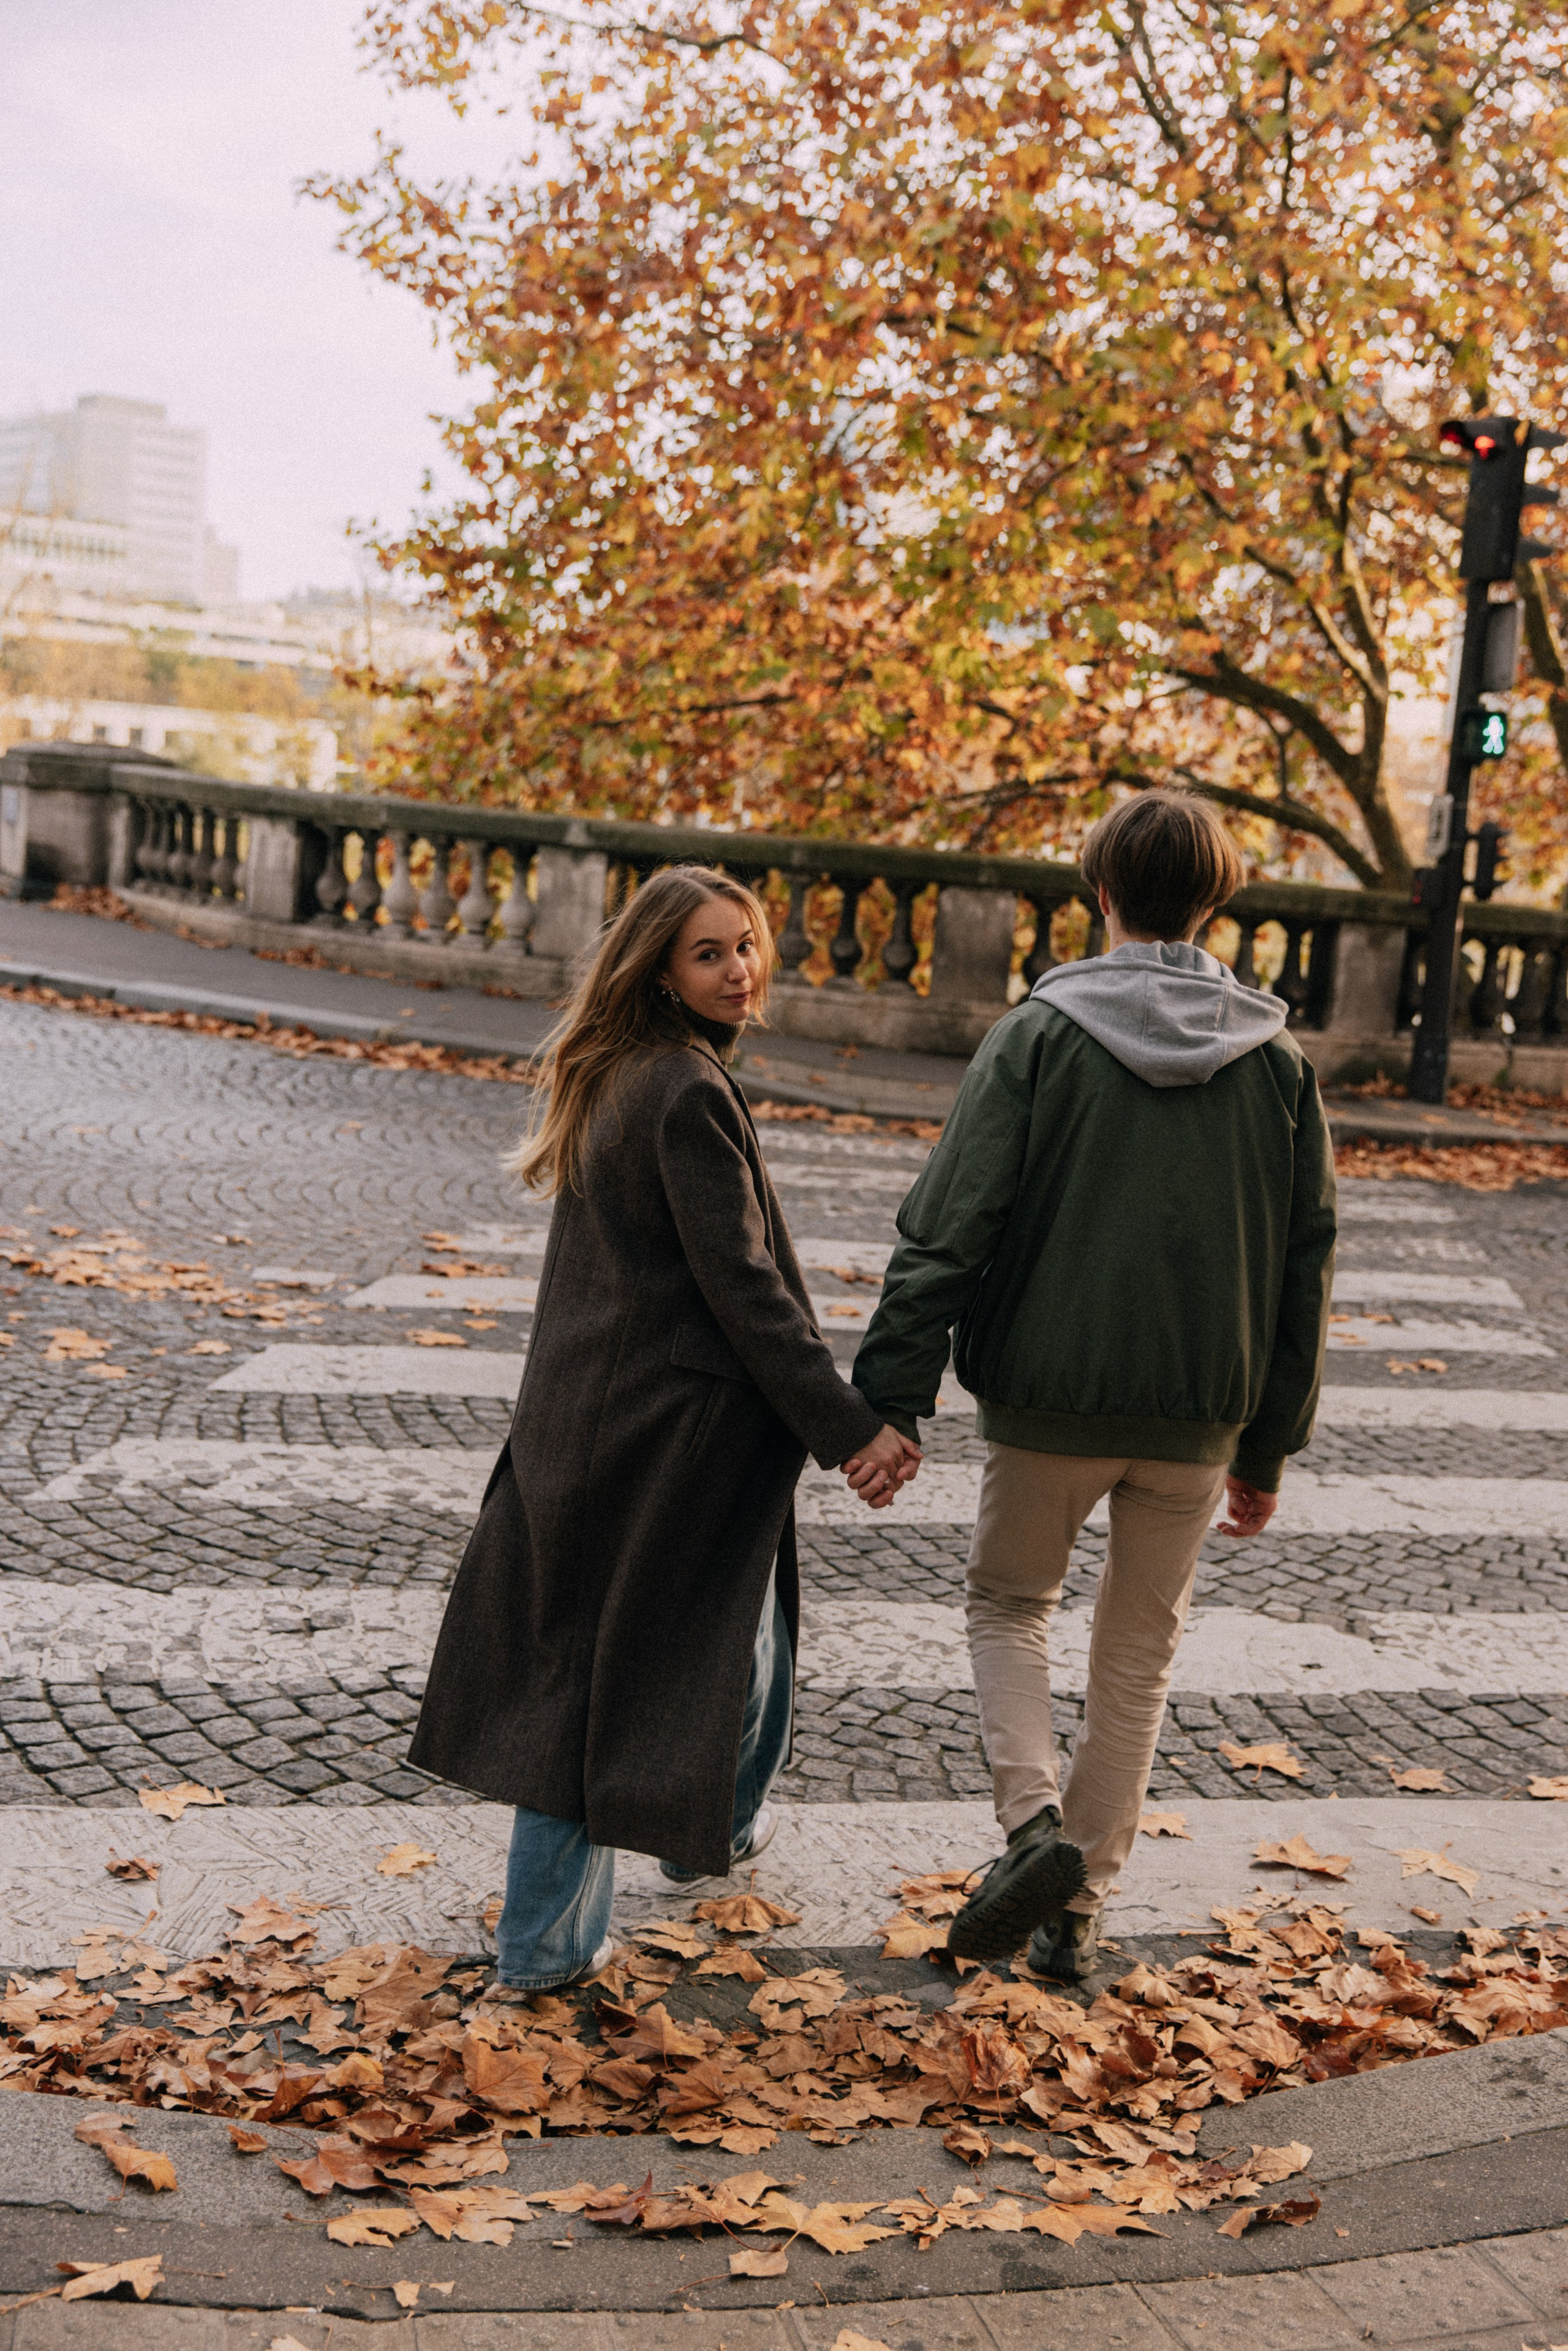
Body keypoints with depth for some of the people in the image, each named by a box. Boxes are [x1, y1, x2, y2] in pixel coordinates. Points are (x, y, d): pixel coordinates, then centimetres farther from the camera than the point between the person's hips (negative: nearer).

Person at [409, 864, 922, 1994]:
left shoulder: (608, 1082, 9)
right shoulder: (692, 1095, -19)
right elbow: (744, 1285, -22)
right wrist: (849, 1428, -19)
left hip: (578, 1414, 9)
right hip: (683, 1423, -9)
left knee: (575, 1653, 12)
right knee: (726, 1639, 16)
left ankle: (545, 1942, 16)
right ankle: (714, 1830, 41)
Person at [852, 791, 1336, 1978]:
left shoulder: (1038, 1037, -8)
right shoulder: (1280, 1062, 2)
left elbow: (948, 1228, -13)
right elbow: (1308, 1266, 5)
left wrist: (892, 1400, -10)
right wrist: (1270, 1446, 13)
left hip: (1050, 1399, -2)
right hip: (1202, 1415, 3)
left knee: (1009, 1604, 19)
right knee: (1139, 1655, 16)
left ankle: (1036, 1822, -2)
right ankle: (1081, 1905, 21)